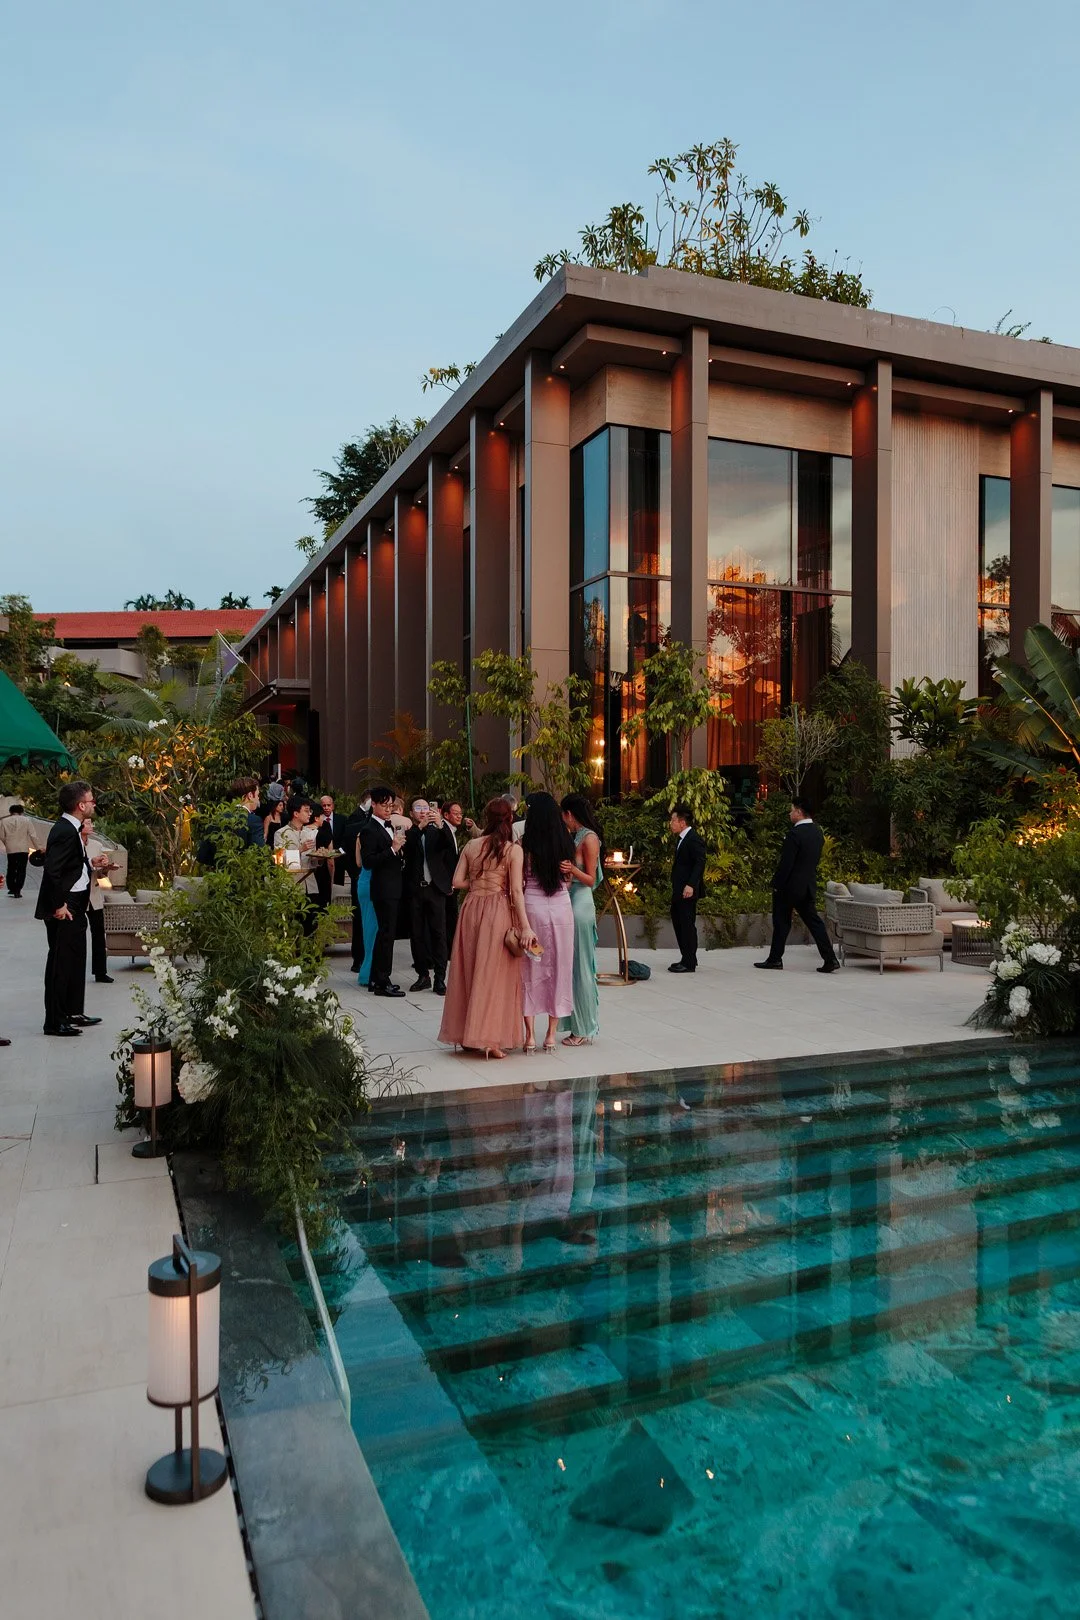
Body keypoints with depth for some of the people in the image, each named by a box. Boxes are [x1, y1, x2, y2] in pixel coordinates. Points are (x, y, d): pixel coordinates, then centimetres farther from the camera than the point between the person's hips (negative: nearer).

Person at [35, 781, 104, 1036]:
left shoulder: (71, 829, 12)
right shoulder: (64, 831, -19)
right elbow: (52, 870, -25)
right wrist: (58, 906, -22)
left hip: (74, 909, 10)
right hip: (64, 910, -10)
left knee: (76, 960, 17)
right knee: (60, 964, -3)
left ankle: (73, 1013, 28)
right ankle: (55, 1022, 4)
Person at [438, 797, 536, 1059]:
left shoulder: (471, 845, 3)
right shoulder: (513, 850, -6)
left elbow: (457, 882, 1)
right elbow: (516, 891, -12)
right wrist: (525, 927, -12)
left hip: (472, 908, 4)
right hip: (498, 911, -4)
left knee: (469, 971, 13)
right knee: (494, 974, 2)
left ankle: (466, 1034, 21)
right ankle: (489, 1039, 1)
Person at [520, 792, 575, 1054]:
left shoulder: (525, 844, -8)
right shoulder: (566, 844, 2)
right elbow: (568, 882, 9)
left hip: (532, 906, -3)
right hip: (562, 907, 3)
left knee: (530, 967, 7)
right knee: (558, 967, 10)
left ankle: (530, 1034, 7)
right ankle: (551, 1034, 14)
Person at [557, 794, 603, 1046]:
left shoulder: (589, 838, -9)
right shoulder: (574, 837, 14)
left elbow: (590, 879, -12)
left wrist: (572, 869, -26)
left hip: (580, 902, -8)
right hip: (569, 901, 8)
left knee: (580, 965, -2)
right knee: (572, 966, 10)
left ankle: (586, 1029, 7)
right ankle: (578, 1026, 17)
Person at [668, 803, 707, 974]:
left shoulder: (694, 839, -15)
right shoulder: (682, 839, 16)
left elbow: (700, 863, -22)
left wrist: (691, 885, -29)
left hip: (688, 891, -10)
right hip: (679, 891, 10)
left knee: (687, 925, -5)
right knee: (678, 922, 14)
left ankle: (689, 963, 2)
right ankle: (686, 959, 24)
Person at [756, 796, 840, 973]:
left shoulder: (795, 833, -19)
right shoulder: (818, 831, 6)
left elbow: (786, 862, -19)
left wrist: (777, 884, -11)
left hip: (789, 885, -7)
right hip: (809, 885, 7)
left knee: (781, 922, 5)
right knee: (813, 921, 8)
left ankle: (775, 959, 13)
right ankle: (830, 959, 1)